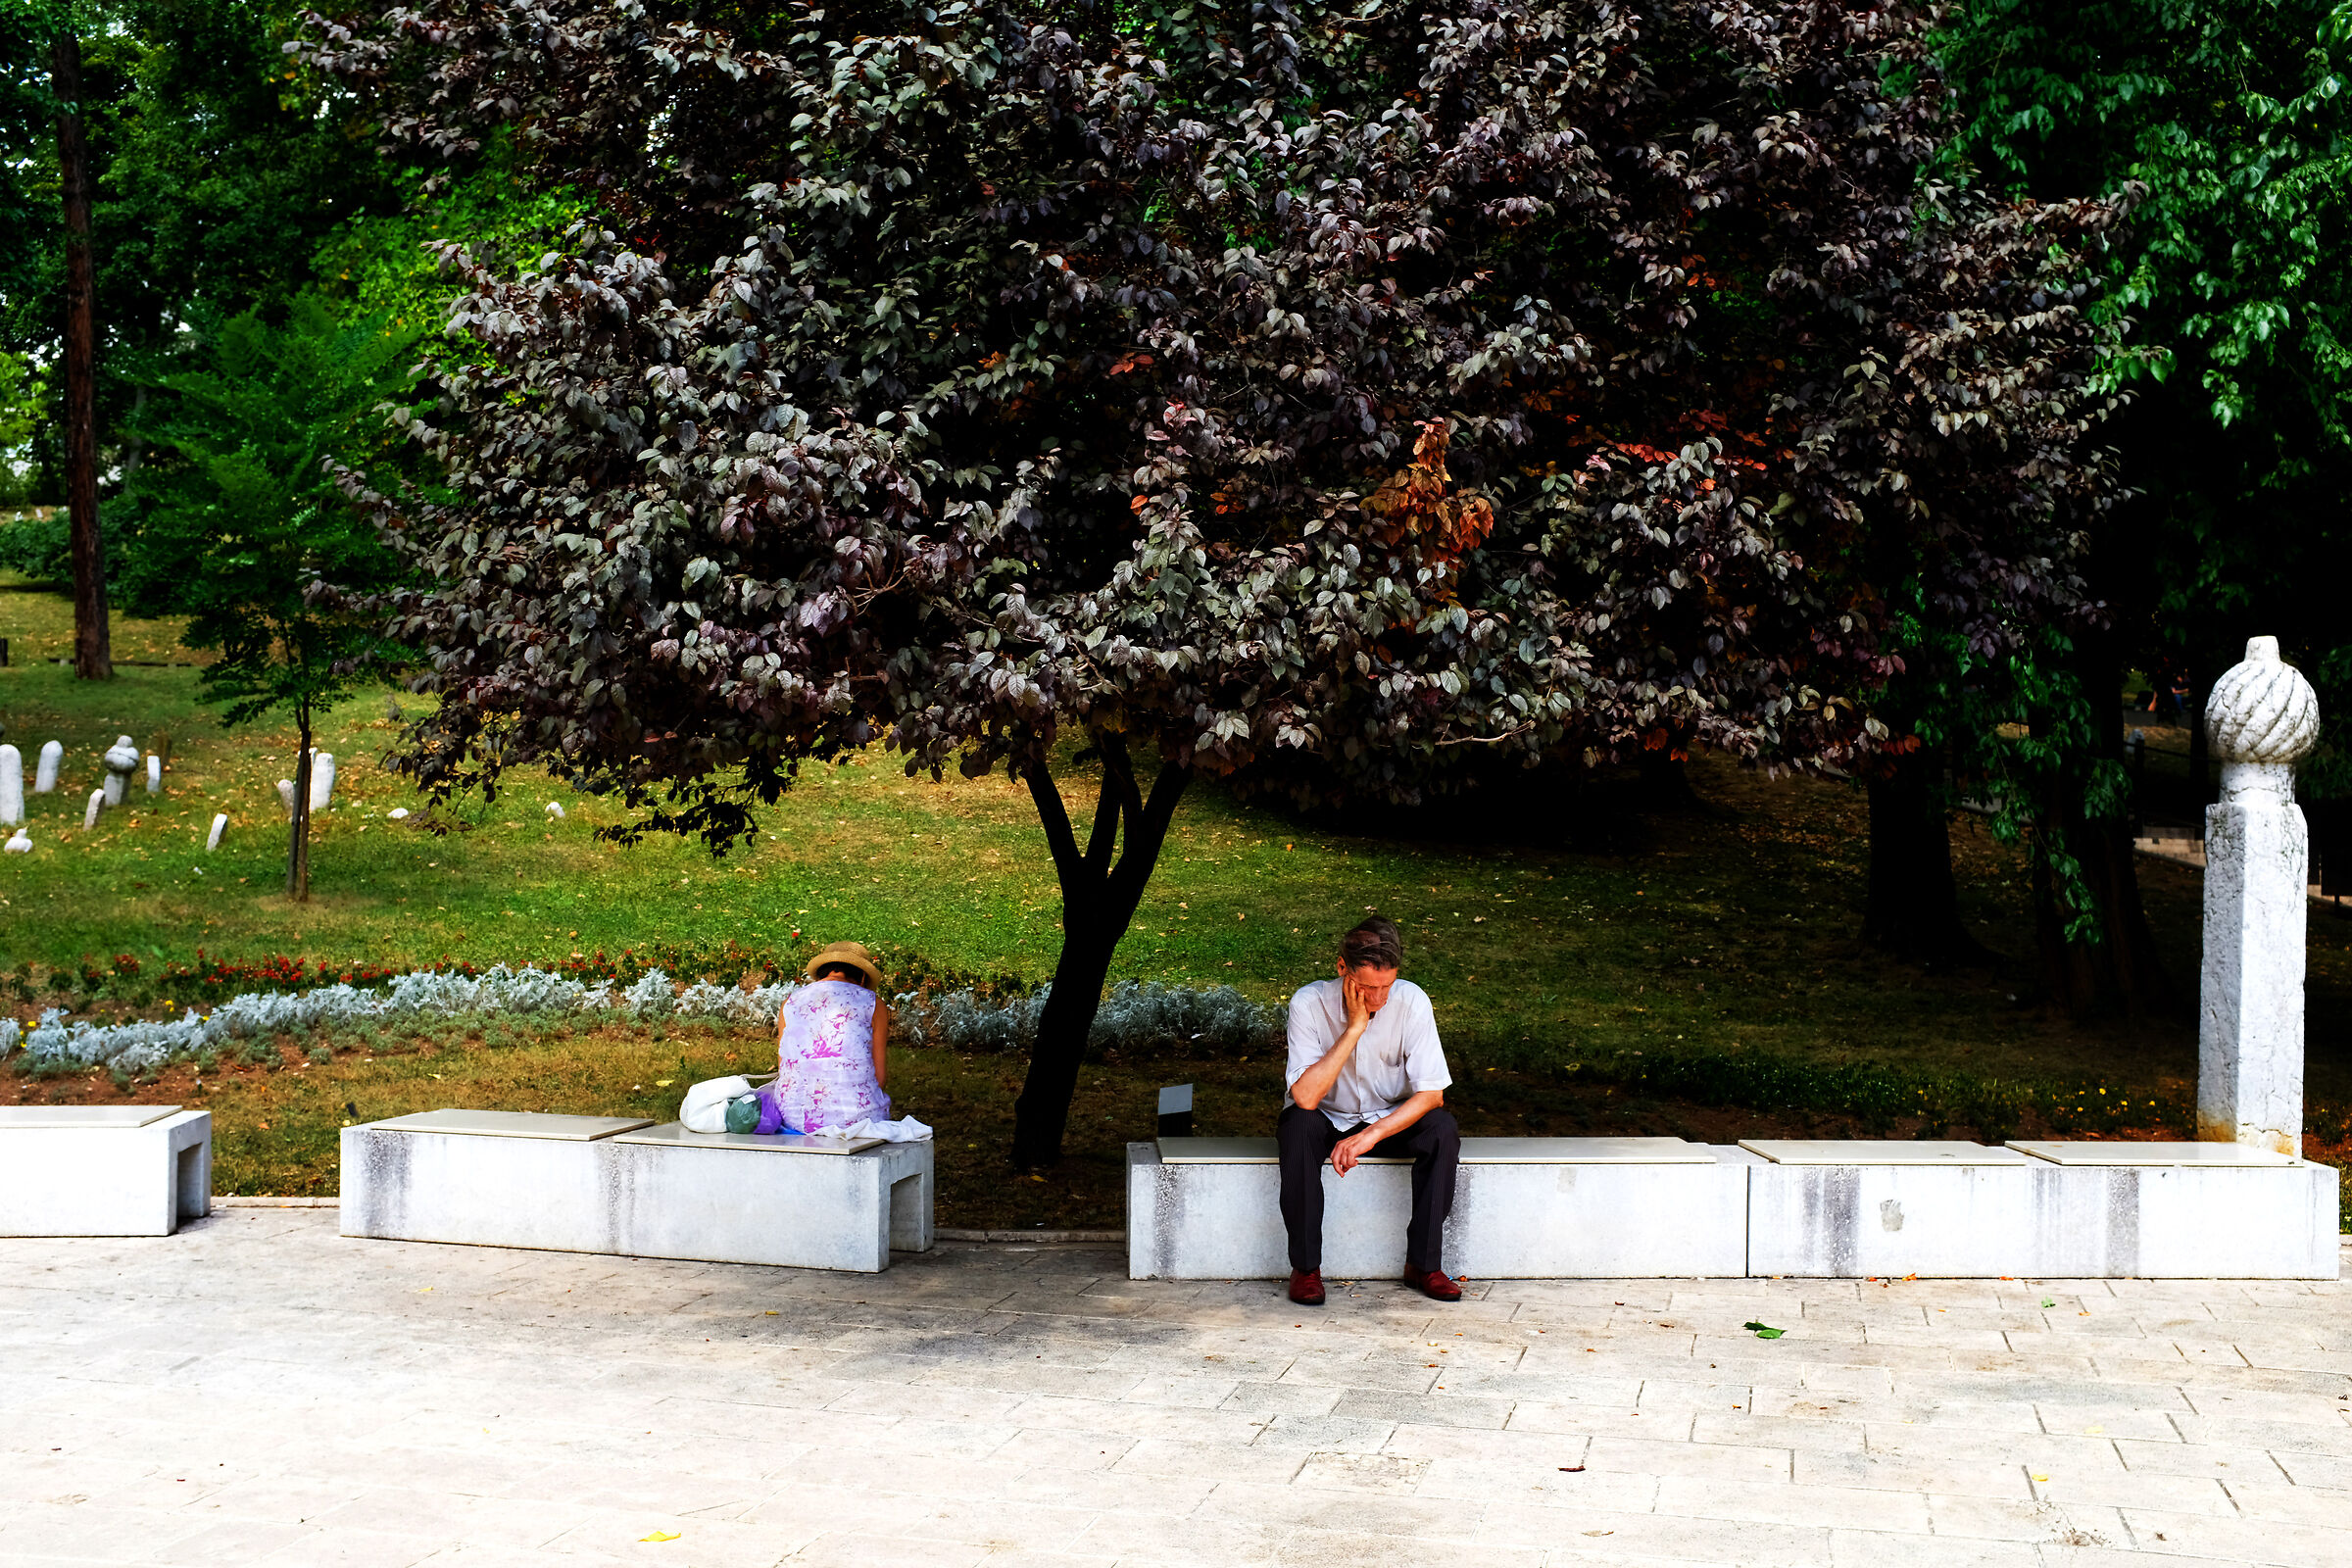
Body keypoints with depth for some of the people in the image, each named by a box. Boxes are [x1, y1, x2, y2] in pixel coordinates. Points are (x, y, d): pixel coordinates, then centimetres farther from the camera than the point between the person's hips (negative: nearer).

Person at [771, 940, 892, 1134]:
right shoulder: (873, 1004, 2)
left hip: (794, 1117, 3)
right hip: (853, 1118, -3)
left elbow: (783, 1068, 11)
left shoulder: (790, 1002, 11)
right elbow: (880, 1076, 2)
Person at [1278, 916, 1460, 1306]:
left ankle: (1424, 1263, -15)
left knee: (1442, 1130, -27)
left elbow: (1431, 1093, -19)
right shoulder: (1309, 1003, -23)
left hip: (1392, 1118, 2)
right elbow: (1305, 1097, -31)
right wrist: (1354, 1028, -34)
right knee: (1298, 1127, -34)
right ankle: (1305, 1267, -21)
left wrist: (1371, 1134, -31)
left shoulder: (1411, 1001, -19)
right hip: (1327, 1119, -1)